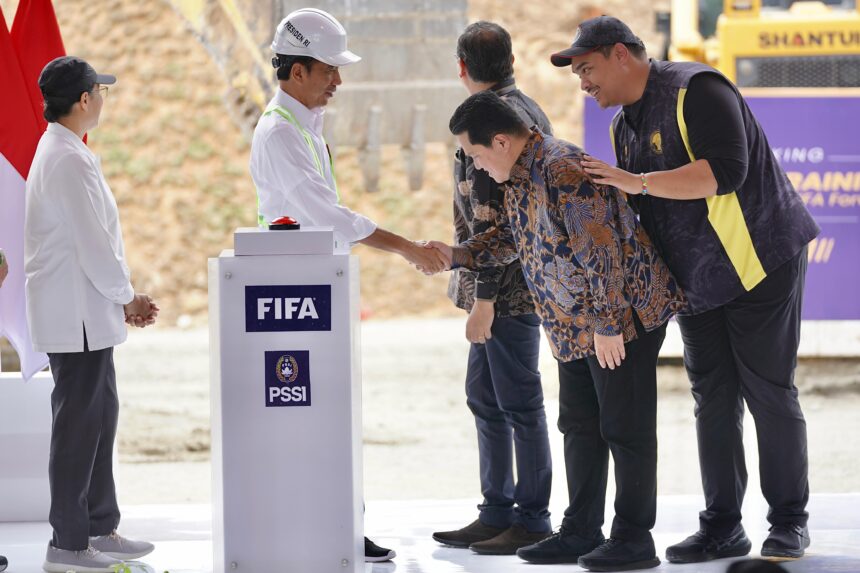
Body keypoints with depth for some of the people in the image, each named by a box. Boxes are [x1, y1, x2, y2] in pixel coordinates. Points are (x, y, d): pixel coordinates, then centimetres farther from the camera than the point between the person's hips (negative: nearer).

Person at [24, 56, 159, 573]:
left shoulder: (59, 152, 15)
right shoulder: (69, 160, -19)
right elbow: (92, 243, -20)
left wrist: (123, 297, 12)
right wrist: (125, 297, -7)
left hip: (87, 314, 10)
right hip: (76, 314, -10)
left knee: (100, 416, 16)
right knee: (79, 423, -5)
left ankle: (102, 529, 24)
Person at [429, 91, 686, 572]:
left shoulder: (564, 171, -24)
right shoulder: (519, 177, 8)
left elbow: (602, 251, -26)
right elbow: (513, 238, 23)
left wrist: (608, 325, -24)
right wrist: (456, 255, 11)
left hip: (625, 314, -11)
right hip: (576, 325, 11)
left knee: (624, 427, -4)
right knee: (580, 425, 14)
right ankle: (581, 532, 22)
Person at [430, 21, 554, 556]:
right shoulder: (529, 111, 15)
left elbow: (495, 220, -21)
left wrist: (484, 301, -20)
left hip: (508, 286, -10)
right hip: (517, 281, 10)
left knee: (518, 402, -3)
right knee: (486, 397, 15)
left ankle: (533, 521, 3)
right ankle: (498, 514, 20)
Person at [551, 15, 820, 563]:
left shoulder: (696, 90, -16)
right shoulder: (625, 126, 11)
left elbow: (725, 171, -27)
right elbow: (634, 210, 17)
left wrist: (638, 182, -28)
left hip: (759, 262, -8)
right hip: (698, 281, 8)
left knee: (770, 393, -3)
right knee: (713, 403, 5)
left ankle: (789, 523, 6)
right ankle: (722, 527, 8)